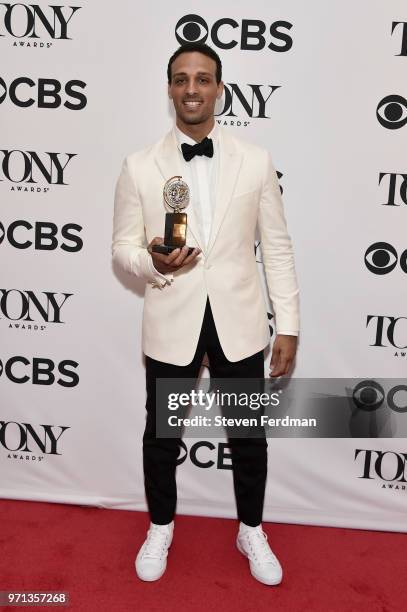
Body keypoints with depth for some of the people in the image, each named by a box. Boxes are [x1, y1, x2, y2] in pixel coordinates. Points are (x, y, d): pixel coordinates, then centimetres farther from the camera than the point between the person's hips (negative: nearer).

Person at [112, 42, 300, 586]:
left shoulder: (256, 162, -1)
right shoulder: (139, 167, -2)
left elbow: (278, 249, 1)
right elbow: (123, 247, 3)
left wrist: (288, 326, -2)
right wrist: (151, 261, -21)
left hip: (239, 323, 1)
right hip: (170, 325, 0)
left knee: (249, 437, 15)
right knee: (161, 435, 16)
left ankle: (251, 532, 42)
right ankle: (161, 528, 44)